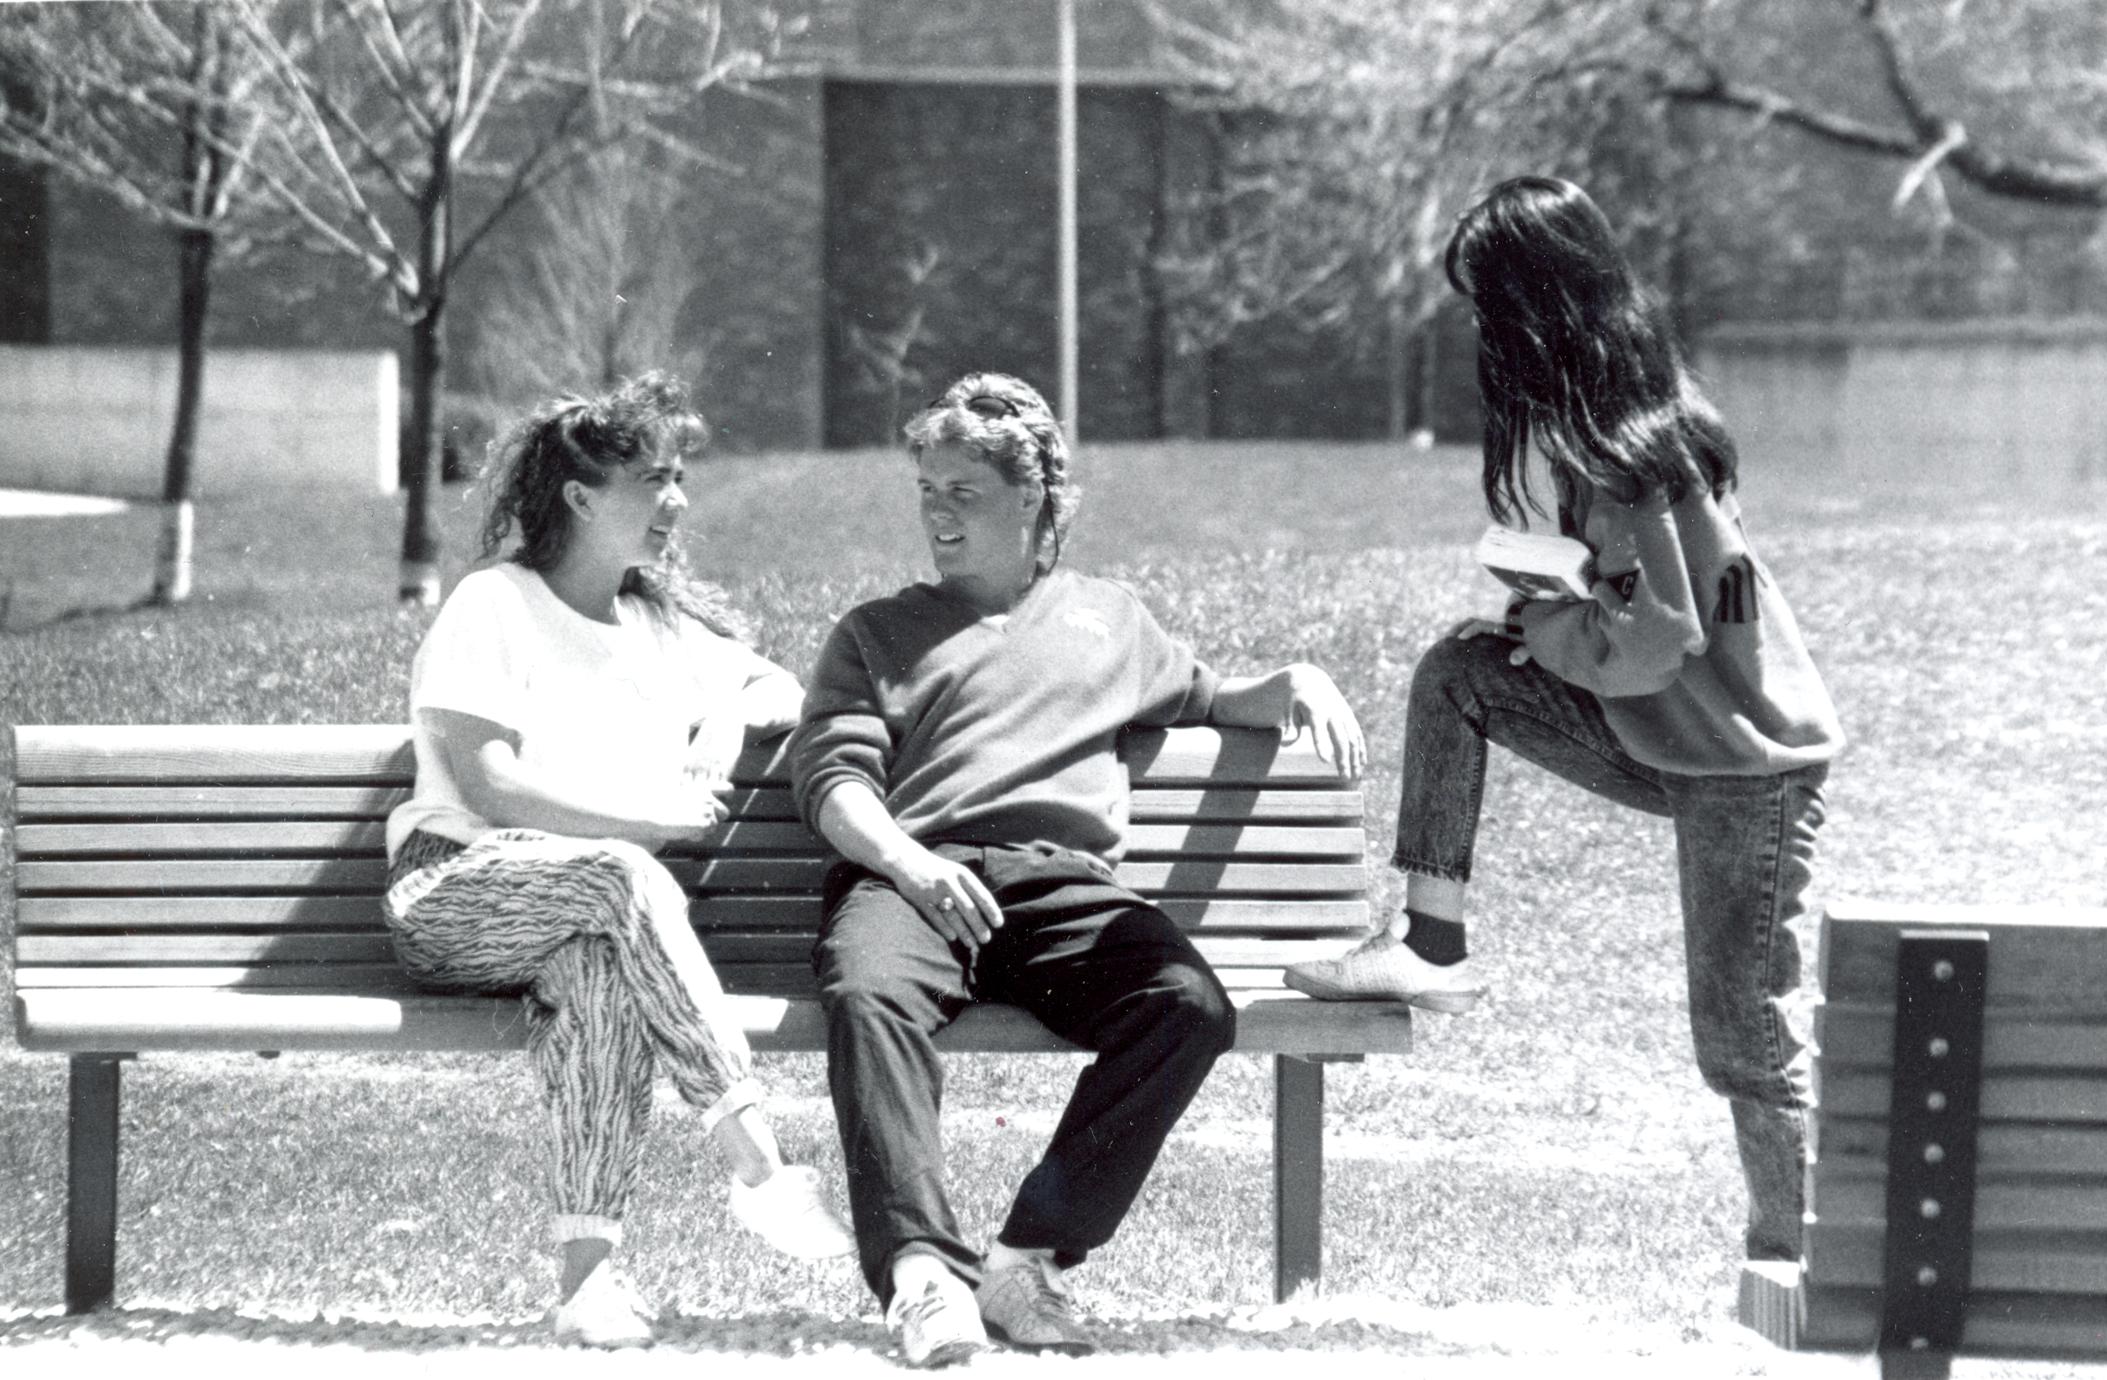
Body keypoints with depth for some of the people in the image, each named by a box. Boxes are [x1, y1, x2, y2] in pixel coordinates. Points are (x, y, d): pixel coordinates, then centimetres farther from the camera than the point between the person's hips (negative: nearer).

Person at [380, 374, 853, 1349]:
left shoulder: (667, 627, 23)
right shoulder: (494, 608, 4)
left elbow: (786, 694, 33)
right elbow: (492, 787, -8)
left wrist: (729, 717, 10)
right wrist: (652, 821, -10)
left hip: (603, 908, 4)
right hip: (456, 898, -4)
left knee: (599, 961, -37)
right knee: (619, 879, -37)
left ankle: (588, 1268, -48)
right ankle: (757, 1165, -43)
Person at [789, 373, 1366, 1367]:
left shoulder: (1109, 619, 33)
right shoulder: (877, 634, 26)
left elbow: (1212, 699, 44)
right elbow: (833, 777, 11)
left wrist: (1298, 682, 20)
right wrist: (904, 861, -11)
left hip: (1066, 883, 2)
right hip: (909, 875, -1)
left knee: (1191, 1004, -31)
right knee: (867, 992, -39)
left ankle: (1033, 1254, -34)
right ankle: (921, 1267, -49)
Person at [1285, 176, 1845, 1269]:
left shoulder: (1633, 449, -24)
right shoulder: (1615, 413, 5)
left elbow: (1652, 636, -25)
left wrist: (1536, 626, -8)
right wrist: (1544, 614, 3)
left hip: (1753, 766, -9)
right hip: (1662, 738, 9)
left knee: (1743, 1034, -4)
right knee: (1455, 671, 1)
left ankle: (1790, 1259, 8)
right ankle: (1431, 947, 1)